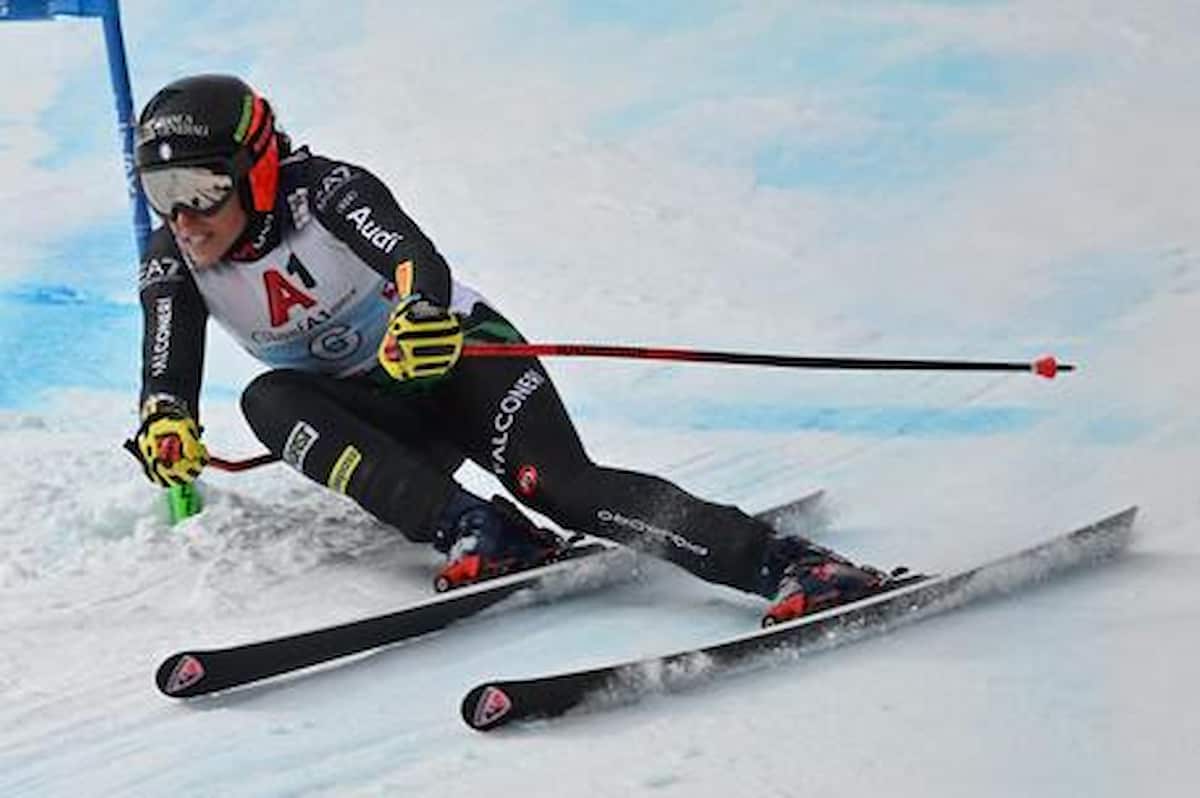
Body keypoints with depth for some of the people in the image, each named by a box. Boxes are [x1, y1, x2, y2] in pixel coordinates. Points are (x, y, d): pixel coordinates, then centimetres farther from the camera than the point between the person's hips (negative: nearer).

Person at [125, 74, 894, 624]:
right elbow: (168, 373, -15)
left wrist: (420, 311, -62)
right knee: (269, 400, -25)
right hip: (385, 418, 5)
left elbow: (419, 263, -38)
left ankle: (790, 563, -30)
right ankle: (476, 532, -32)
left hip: (462, 359, -5)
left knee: (561, 484, -29)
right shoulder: (174, 264, -6)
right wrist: (167, 421, -40)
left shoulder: (326, 191, -21)